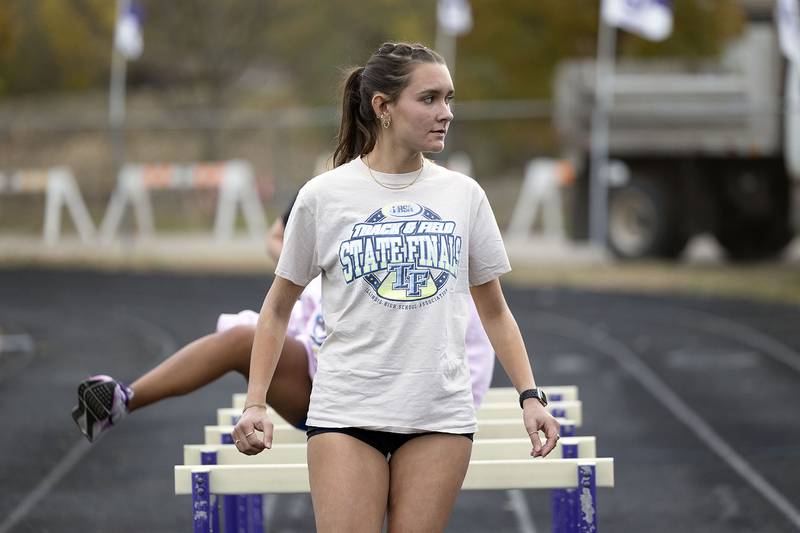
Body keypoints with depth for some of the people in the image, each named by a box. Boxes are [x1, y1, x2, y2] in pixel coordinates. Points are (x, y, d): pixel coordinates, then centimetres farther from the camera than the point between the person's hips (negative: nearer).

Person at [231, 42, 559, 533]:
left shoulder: (465, 195, 6)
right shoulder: (323, 197, 0)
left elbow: (495, 312, 14)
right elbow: (278, 309, 8)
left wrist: (531, 396, 5)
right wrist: (255, 404, 0)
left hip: (441, 416, 2)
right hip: (346, 413, -2)